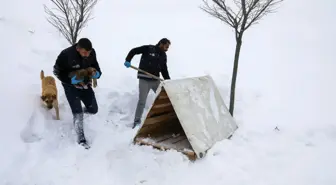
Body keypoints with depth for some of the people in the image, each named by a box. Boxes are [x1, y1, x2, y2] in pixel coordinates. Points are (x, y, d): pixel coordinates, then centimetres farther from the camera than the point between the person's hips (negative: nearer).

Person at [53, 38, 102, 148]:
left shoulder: (92, 52, -17)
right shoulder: (66, 54, -30)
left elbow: (94, 64, 2)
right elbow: (57, 71, -16)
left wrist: (97, 73, -20)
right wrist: (70, 80, -29)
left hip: (86, 84, 4)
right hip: (71, 87, -4)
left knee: (94, 110, 10)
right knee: (78, 114, -8)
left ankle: (82, 110, 45)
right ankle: (81, 139, 8)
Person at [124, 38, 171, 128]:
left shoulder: (163, 55, 10)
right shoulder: (148, 48, -9)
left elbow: (164, 69, 14)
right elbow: (133, 51, -5)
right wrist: (128, 60, -18)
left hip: (155, 80, 6)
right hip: (144, 80, -6)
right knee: (142, 101, -5)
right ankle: (137, 120, 10)